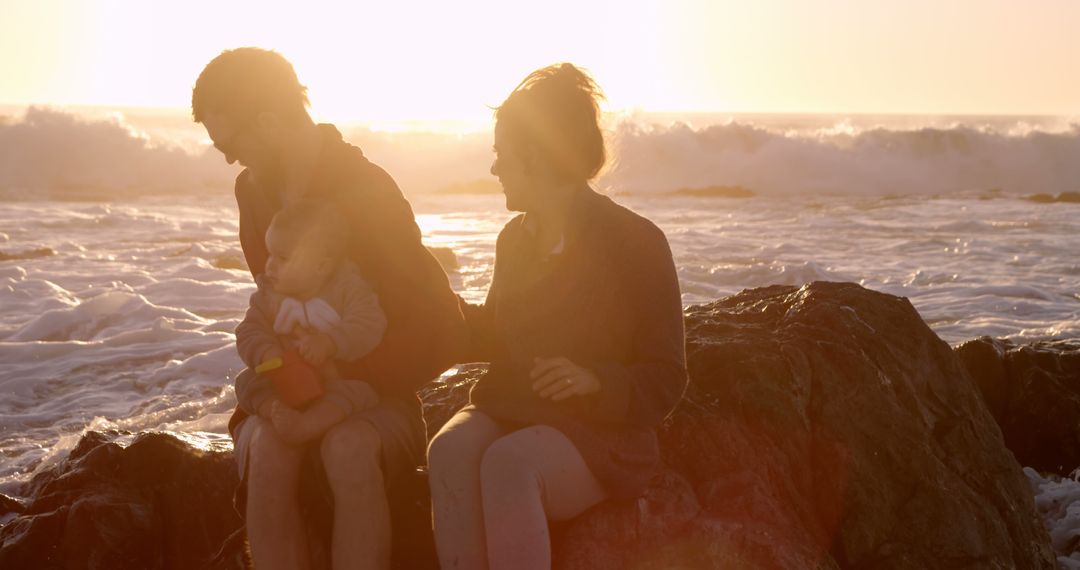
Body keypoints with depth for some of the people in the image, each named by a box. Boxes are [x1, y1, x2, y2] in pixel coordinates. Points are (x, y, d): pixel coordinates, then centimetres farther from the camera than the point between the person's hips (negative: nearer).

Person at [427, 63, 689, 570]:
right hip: (507, 413, 5)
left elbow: (665, 380, -6)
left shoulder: (635, 243, -7)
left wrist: (595, 380, -24)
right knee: (450, 449, -30)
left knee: (508, 462, -37)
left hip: (595, 431, -5)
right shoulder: (516, 238, 12)